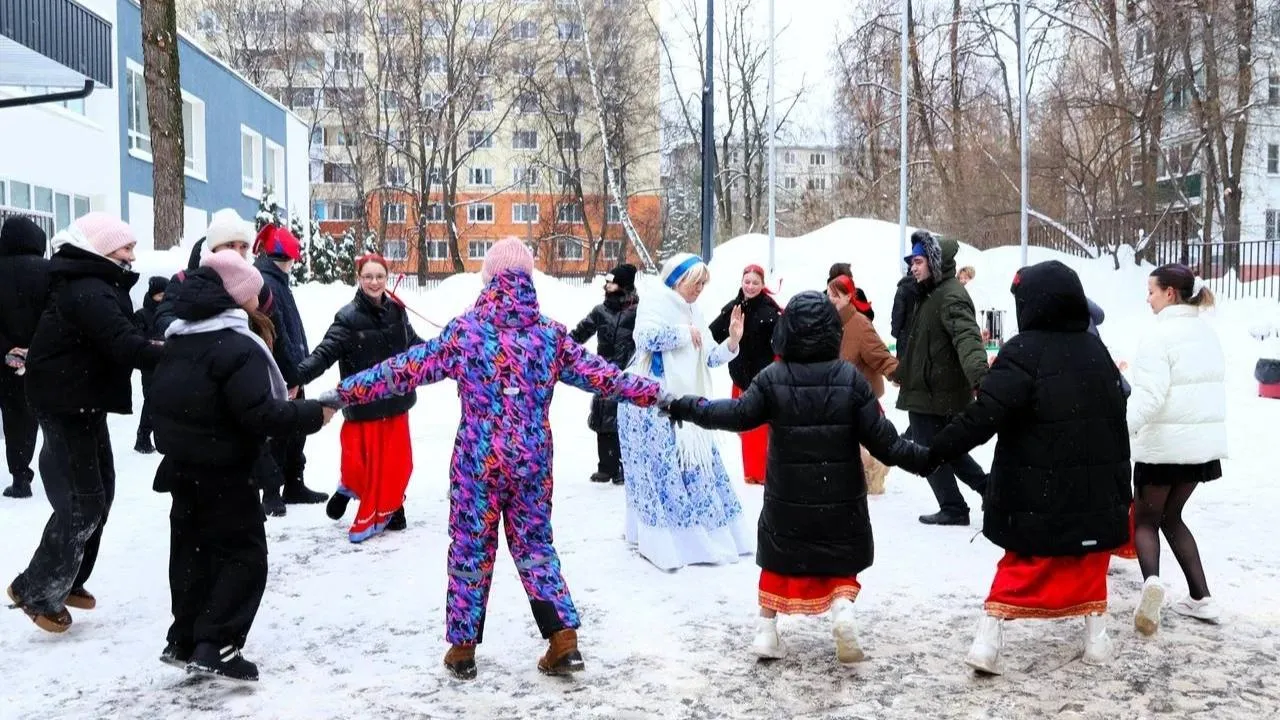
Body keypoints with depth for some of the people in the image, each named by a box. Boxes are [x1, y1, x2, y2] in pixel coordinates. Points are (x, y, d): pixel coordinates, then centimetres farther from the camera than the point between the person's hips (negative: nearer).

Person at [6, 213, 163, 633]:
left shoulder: (94, 285, 12)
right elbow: (124, 346, -33)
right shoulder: (88, 291, -23)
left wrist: (163, 349, -7)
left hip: (82, 401, 11)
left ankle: (67, 582, 28)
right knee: (82, 502, -7)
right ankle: (37, 591, 6)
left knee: (98, 493, 15)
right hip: (67, 404, -11)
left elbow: (120, 336, 9)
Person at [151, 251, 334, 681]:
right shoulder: (238, 347, -20)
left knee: (192, 551, 16)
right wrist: (313, 414, -17)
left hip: (182, 466, 9)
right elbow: (259, 415, -26)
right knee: (244, 554, -1)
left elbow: (170, 402, 17)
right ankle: (214, 646, -6)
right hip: (223, 473, -9)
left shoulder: (178, 341, 10)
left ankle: (184, 641, 21)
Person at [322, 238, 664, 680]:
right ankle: (564, 639, 12)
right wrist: (653, 393, 14)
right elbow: (599, 375, 3)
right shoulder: (551, 335, -3)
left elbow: (405, 370, -7)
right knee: (535, 546, 15)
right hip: (532, 462, 2)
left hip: (477, 462, -2)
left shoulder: (464, 331, -9)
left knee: (471, 549, 11)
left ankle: (463, 647, 20)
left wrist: (344, 392, 0)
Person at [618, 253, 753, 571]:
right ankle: (661, 541, -4)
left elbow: (707, 358, 18)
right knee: (662, 468, -10)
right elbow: (646, 338, -24)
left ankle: (697, 536, 19)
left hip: (684, 403, 9)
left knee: (696, 464, 9)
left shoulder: (694, 312, 18)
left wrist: (732, 341, 3)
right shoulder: (654, 301, -6)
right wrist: (685, 333, -15)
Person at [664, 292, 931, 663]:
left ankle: (766, 629, 17)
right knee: (840, 562, 19)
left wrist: (683, 407, -2)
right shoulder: (851, 378, -11)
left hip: (787, 498, 0)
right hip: (840, 499, 0)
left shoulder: (773, 379, -11)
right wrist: (925, 459, 2)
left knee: (779, 560, 20)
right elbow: (882, 440, -11)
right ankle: (842, 608, -7)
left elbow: (737, 414, -11)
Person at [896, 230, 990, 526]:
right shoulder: (930, 294, 13)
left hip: (934, 392, -10)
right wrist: (904, 373, 37)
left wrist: (978, 376, -52)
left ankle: (953, 508, 12)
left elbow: (967, 337, -36)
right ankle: (989, 488, 26)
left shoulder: (951, 296, -20)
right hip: (928, 389, 10)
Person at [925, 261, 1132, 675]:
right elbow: (1116, 423, 14)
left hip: (1037, 495, -5)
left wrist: (935, 450, -20)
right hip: (1096, 491, 5)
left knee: (1019, 568, 9)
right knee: (1090, 566, 21)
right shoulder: (1097, 351, 6)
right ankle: (1096, 639, 25)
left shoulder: (1024, 352, -17)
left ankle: (988, 640, 4)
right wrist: (1119, 492, 22)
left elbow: (983, 417, -26)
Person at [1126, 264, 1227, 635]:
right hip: (1203, 442, 7)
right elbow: (1211, 388, 17)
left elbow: (1148, 396, -25)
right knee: (1171, 515, 20)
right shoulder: (1207, 332, 10)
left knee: (1146, 518, 7)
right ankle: (1200, 597, 16)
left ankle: (1152, 579, -20)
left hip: (1165, 444, -7)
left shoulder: (1160, 335, -15)